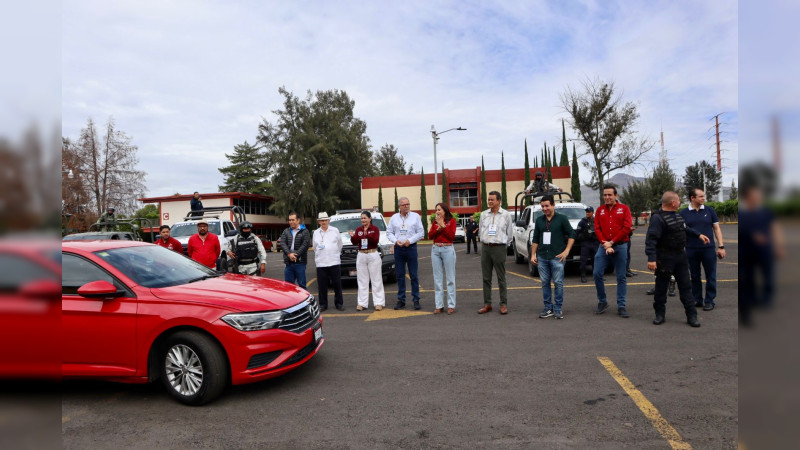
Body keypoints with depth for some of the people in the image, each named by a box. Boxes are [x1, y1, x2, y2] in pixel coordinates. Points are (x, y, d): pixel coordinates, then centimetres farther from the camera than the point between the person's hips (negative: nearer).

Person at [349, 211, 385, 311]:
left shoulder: (375, 229, -1)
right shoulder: (358, 230, 10)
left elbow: (375, 241, -14)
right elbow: (355, 243, 2)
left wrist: (367, 235, -29)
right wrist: (352, 236, -17)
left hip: (373, 255, -4)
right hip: (361, 256, 4)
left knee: (376, 280, 0)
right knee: (362, 281, 6)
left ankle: (379, 303, 5)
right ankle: (362, 303, 10)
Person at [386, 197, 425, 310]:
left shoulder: (415, 216, 4)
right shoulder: (394, 218, 10)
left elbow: (421, 233, 0)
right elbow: (389, 233, 9)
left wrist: (410, 240, -11)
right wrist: (396, 241, -9)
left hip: (411, 247, -2)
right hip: (398, 249, 2)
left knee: (414, 275, 0)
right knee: (400, 275, 6)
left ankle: (416, 300, 6)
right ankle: (401, 300, 13)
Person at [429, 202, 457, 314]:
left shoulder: (452, 221, 0)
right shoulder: (435, 221, 12)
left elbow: (452, 236, -10)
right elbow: (430, 236, 3)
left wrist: (443, 225, -11)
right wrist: (437, 228, -10)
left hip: (447, 249, -4)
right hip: (435, 250, 5)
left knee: (450, 278, 0)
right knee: (437, 279, 5)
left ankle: (451, 305, 6)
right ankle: (439, 305, 11)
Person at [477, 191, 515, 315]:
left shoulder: (506, 215, 0)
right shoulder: (483, 214, 9)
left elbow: (510, 233, 5)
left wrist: (503, 246, 6)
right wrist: (484, 242, 12)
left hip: (499, 248, -4)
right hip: (485, 248, 4)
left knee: (501, 278, 0)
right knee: (486, 278, 7)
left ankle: (503, 304, 8)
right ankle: (487, 304, 14)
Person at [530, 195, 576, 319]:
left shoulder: (562, 218, 0)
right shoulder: (539, 220, 12)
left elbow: (571, 234, 1)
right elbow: (535, 239, 16)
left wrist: (566, 251, -7)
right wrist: (533, 254, 11)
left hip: (557, 257, -4)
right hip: (542, 257, 4)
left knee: (558, 283, -2)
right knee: (545, 283, 7)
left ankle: (558, 309, 8)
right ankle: (548, 308, 16)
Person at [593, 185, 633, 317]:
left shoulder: (624, 208, 4)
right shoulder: (600, 210, 10)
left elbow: (626, 228, -6)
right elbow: (597, 228, 3)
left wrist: (612, 242, -11)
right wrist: (605, 244, -10)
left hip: (620, 246, -2)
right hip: (604, 246, 2)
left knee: (621, 277, 3)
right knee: (597, 274, -5)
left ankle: (621, 306, 12)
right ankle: (602, 302, 12)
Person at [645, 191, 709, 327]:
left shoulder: (678, 215, 12)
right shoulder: (658, 218, -18)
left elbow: (684, 228, 32)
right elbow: (651, 239, -25)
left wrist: (698, 235, 30)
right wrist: (651, 258, -30)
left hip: (680, 256, 8)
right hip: (665, 258, -8)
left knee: (685, 286, 10)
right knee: (661, 287, 4)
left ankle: (692, 316, 16)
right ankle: (660, 314, 17)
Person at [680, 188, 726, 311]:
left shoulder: (709, 210, 5)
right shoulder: (684, 213, 2)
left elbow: (717, 228, 6)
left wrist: (721, 246, 0)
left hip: (709, 249, 0)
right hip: (691, 250, 0)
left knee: (710, 276, 3)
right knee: (695, 276, 9)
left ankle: (709, 301, 14)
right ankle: (697, 300, 21)